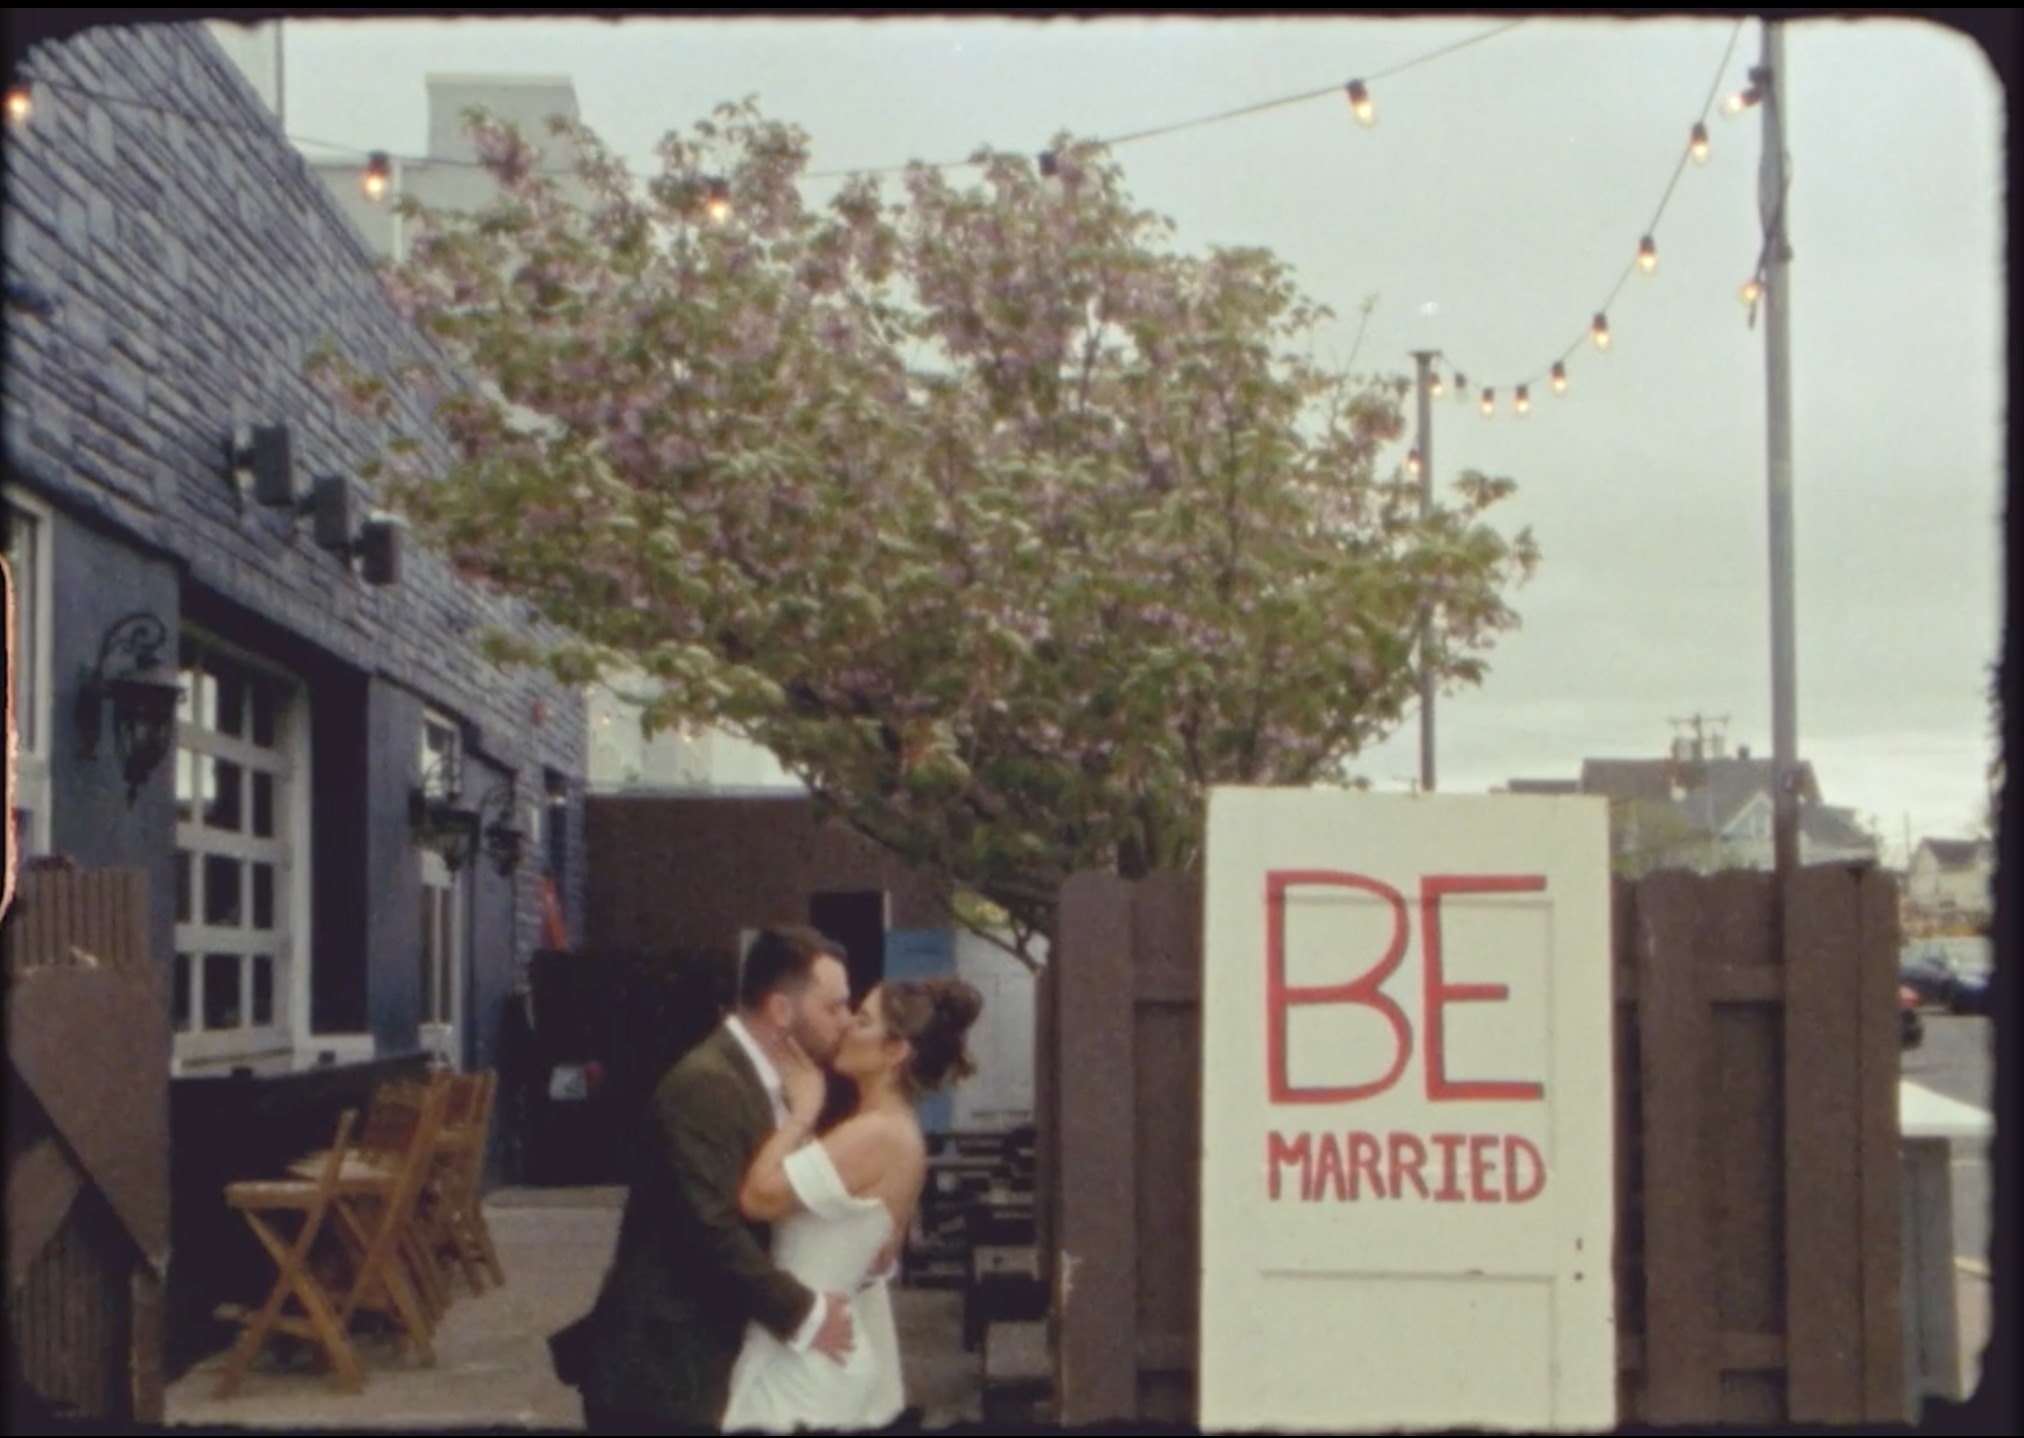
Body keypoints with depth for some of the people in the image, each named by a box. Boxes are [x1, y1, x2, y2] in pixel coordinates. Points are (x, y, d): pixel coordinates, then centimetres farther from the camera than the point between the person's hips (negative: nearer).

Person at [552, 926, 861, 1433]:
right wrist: (803, 1314, -18)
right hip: (662, 1370, -9)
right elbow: (713, 1230, -26)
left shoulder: (767, 1081, 11)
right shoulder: (707, 1085, -19)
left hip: (708, 1360, 9)